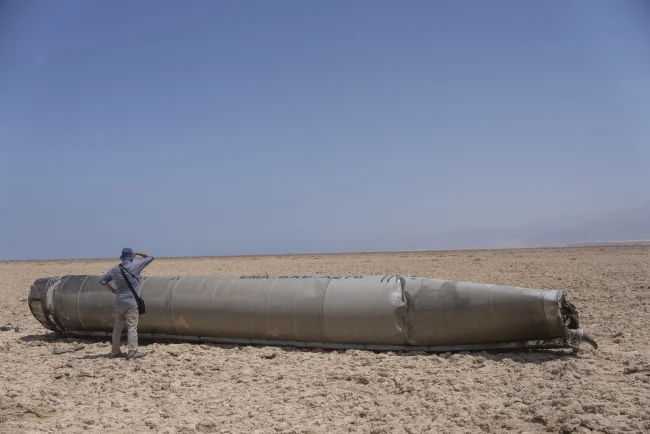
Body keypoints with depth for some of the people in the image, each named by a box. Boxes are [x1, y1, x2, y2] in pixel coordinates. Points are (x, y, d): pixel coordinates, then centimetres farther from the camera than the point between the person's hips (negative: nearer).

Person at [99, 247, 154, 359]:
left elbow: (102, 280, 9)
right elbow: (150, 257, 3)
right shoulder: (135, 266, -8)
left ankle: (115, 351, 18)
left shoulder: (115, 269, 5)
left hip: (119, 303, 5)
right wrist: (137, 253, 13)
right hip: (131, 303, -5)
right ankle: (132, 351, -7)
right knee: (132, 327, -5)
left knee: (117, 327, 13)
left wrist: (113, 290, 12)